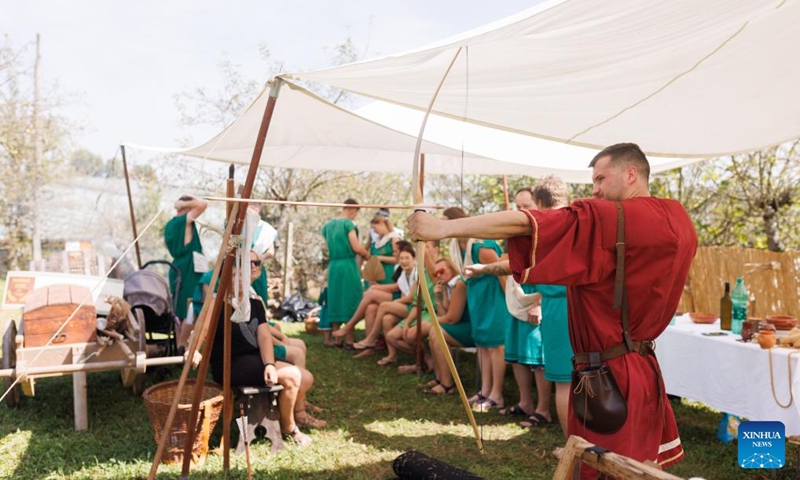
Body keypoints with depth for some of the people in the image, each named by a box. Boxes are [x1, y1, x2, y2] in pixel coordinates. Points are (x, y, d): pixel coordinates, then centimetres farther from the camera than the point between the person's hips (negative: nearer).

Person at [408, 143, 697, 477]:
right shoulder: (679, 221, 5)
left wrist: (443, 228, -25)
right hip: (645, 372, 8)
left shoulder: (616, 219, -18)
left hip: (609, 379, -8)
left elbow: (527, 225, -25)